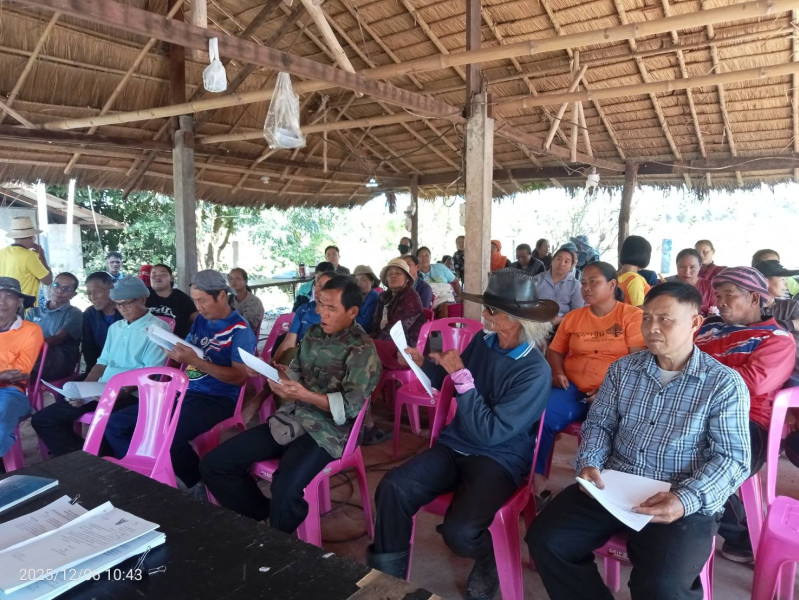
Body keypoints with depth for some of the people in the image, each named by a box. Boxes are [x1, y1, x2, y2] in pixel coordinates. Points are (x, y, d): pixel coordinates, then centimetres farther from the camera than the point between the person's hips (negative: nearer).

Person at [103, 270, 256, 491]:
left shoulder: (240, 330, -8)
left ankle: (198, 483, -6)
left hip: (216, 400, -8)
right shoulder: (200, 320, 15)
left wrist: (195, 362, -23)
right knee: (115, 424, -1)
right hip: (184, 393, 8)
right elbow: (189, 353, 18)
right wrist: (176, 353, -6)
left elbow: (240, 377, -17)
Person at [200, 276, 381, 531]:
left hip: (327, 430, -7)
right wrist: (279, 377, -6)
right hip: (290, 419, 7)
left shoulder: (362, 349, -10)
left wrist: (305, 395, -26)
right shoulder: (313, 333, 12)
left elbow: (351, 406, -16)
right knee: (214, 464, -2)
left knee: (285, 489, -34)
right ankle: (260, 517, 17)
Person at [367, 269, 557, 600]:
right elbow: (449, 383, 20)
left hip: (499, 459, -5)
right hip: (454, 446, 5)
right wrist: (424, 363, 1)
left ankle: (488, 562, 9)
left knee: (459, 532, -28)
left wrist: (462, 376, -24)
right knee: (392, 488, -18)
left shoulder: (535, 371, -16)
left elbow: (490, 433, -20)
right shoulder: (482, 342, 1)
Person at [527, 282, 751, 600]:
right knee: (545, 539, -10)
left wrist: (687, 499, -24)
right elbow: (599, 422, 12)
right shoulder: (623, 369, 8)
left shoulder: (725, 384, -4)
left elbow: (732, 459, -8)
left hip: (683, 502, -4)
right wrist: (589, 462, -9)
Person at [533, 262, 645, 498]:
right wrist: (557, 372, 0)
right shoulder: (572, 317, 18)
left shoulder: (632, 315, 3)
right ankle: (536, 477, -15)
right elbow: (554, 351, 22)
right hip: (572, 390, 4)